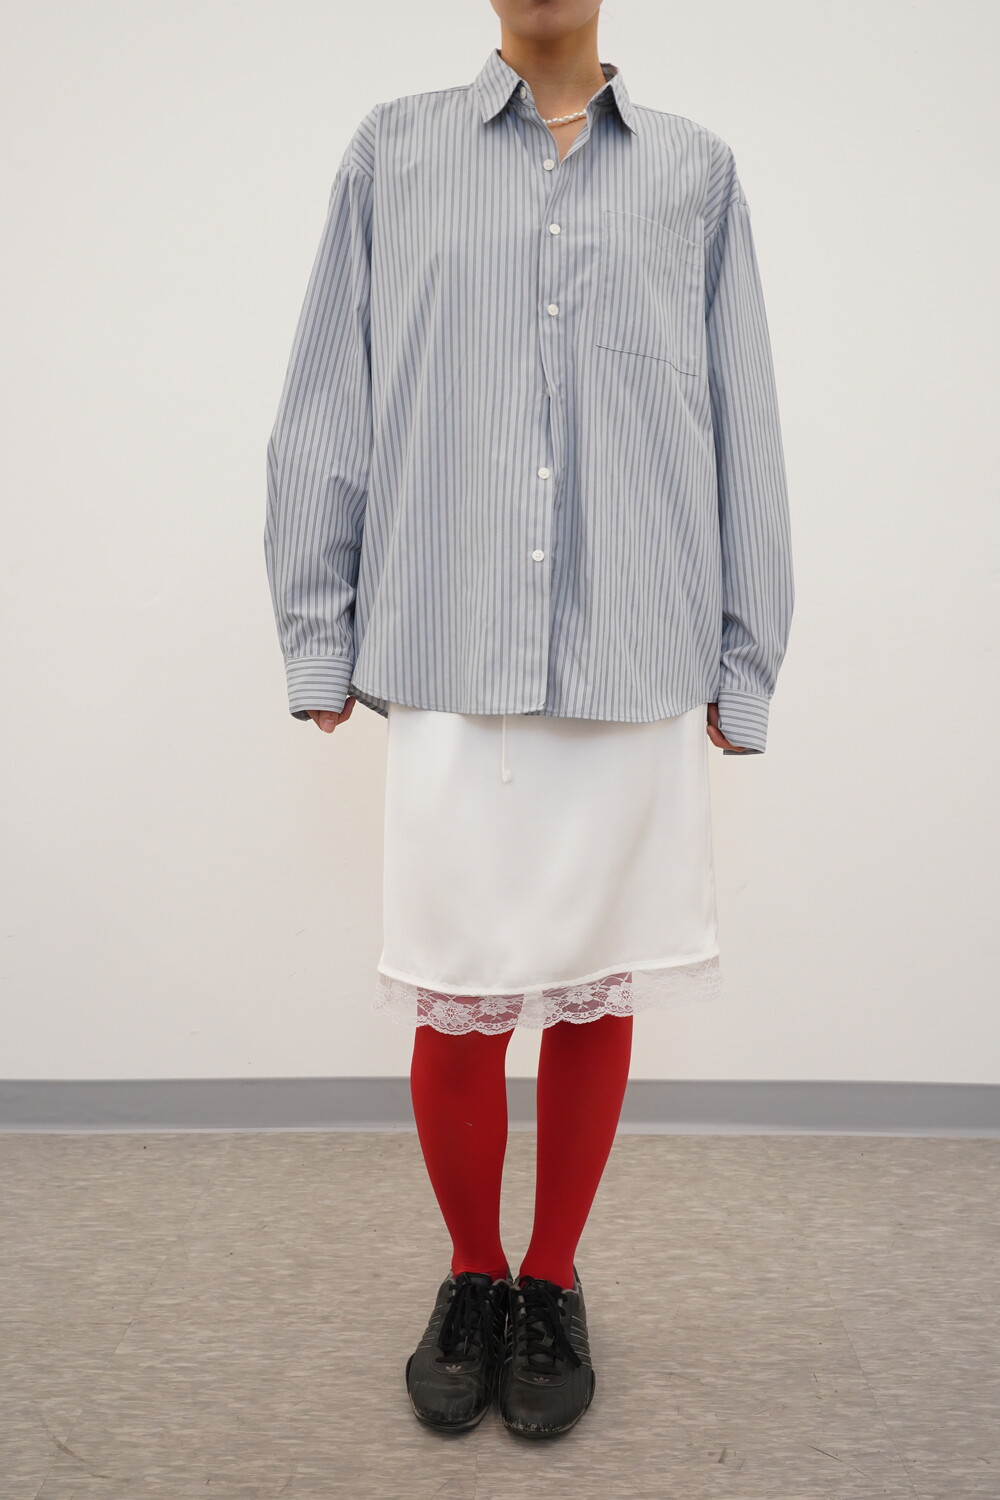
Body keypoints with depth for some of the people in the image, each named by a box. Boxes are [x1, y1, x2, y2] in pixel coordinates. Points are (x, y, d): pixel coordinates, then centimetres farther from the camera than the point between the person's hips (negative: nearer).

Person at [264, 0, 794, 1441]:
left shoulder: (697, 170, 14)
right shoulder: (392, 152, 12)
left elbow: (744, 429, 10)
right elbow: (324, 409, 9)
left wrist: (746, 658, 5)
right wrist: (318, 635, 4)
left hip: (640, 671, 1)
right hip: (451, 664, 0)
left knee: (596, 998, 8)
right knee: (458, 1009, 4)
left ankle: (553, 1285, 30)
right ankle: (471, 1278, 29)